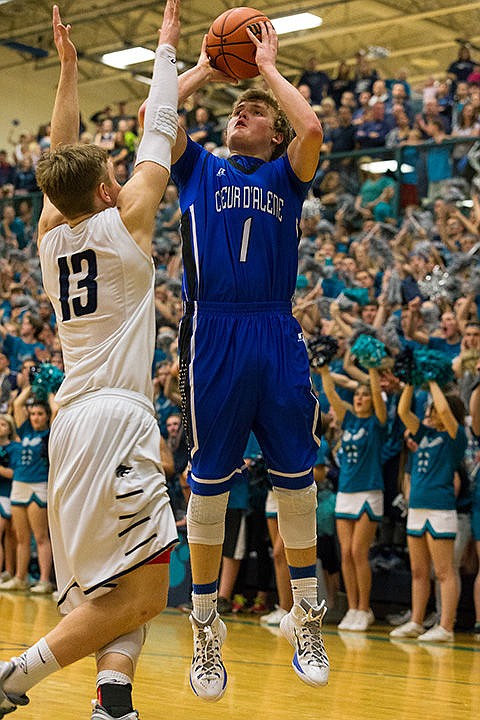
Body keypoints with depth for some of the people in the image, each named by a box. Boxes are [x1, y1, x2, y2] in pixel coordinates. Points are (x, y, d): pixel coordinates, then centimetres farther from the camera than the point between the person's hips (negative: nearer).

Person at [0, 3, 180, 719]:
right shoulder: (124, 221, -3)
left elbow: (62, 156, 25)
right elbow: (158, 132, 5)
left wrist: (69, 68, 29)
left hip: (73, 418, 8)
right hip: (117, 418, -8)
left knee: (114, 589, 10)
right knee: (140, 591, -10)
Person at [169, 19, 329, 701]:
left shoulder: (285, 175, 14)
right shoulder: (200, 168, 16)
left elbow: (312, 127, -7)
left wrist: (269, 66, 5)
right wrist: (204, 68, 13)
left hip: (276, 334, 1)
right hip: (212, 332, 0)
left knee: (296, 477, 3)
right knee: (209, 483, 2)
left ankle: (306, 619, 16)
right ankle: (206, 630, 11)